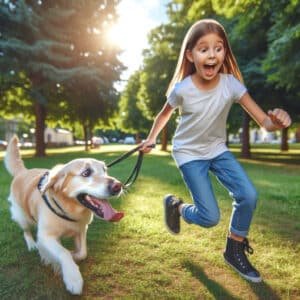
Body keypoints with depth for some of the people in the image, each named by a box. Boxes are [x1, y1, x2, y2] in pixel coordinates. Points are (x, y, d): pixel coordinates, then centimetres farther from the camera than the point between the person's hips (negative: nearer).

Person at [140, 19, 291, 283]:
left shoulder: (231, 84, -18)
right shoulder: (182, 89, -22)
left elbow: (264, 121, -22)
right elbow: (164, 115, 0)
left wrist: (277, 122, -44)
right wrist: (151, 139, 11)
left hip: (217, 149, 3)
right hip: (188, 153, -3)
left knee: (248, 195, -15)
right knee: (210, 218, -11)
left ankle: (235, 250, 11)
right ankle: (175, 205, 23)